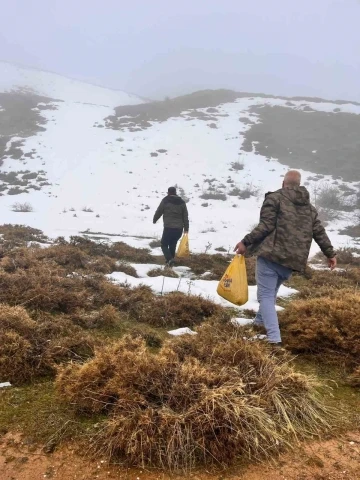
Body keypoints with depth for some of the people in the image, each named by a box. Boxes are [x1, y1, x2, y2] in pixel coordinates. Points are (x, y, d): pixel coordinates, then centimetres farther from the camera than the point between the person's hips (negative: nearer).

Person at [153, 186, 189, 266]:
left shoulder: (165, 201, -2)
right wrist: (186, 228, 12)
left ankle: (169, 259, -16)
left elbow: (158, 212, 5)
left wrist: (154, 220, 24)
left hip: (168, 227, -5)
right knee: (173, 245, 20)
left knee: (164, 245, 5)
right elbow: (185, 216, 9)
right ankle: (170, 260, 23)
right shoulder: (182, 202, 11)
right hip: (179, 228, 5)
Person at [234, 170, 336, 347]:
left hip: (271, 255, -6)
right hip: (291, 260, 7)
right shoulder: (310, 207, 18)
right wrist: (330, 254, 25)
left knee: (266, 295, -4)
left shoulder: (274, 197, -1)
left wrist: (246, 242, -9)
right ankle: (259, 322, 41)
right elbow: (319, 233, 16)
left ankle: (274, 339, -15)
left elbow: (266, 226, -12)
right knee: (271, 292, 25)